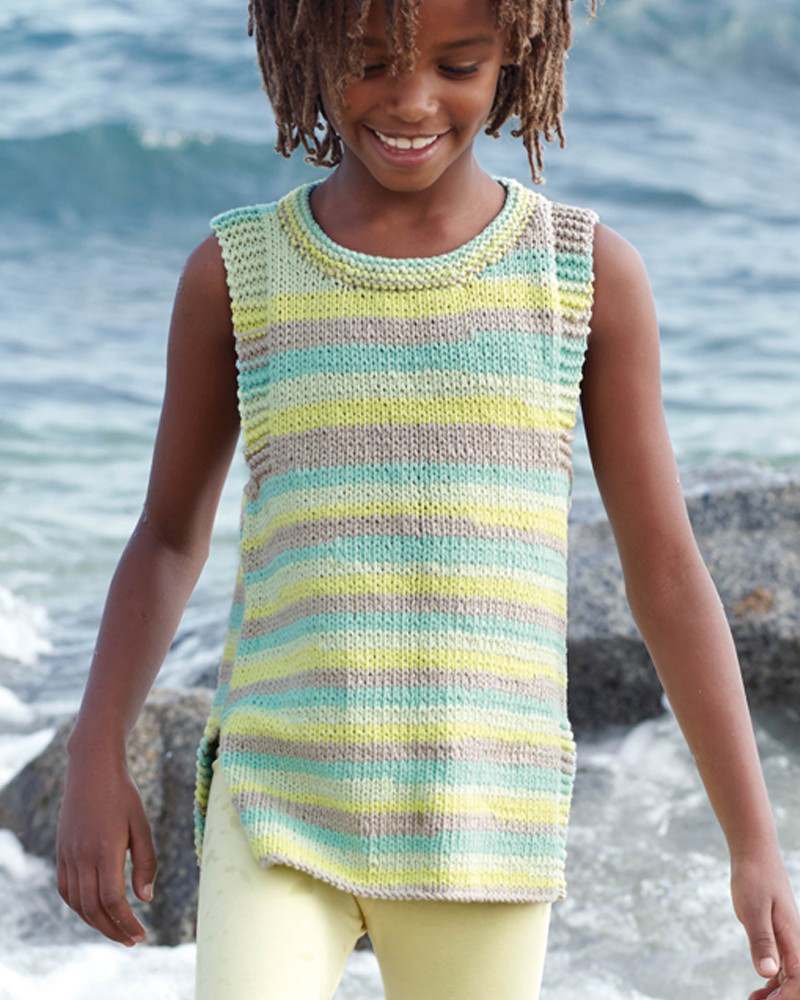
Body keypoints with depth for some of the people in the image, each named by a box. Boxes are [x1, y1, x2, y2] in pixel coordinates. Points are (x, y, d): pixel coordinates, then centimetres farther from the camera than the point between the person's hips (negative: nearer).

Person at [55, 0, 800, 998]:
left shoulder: (589, 272, 0)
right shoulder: (236, 272, 2)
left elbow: (666, 573, 3)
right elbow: (168, 538, 12)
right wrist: (93, 765, 1)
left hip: (486, 827, 1)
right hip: (278, 804, 0)